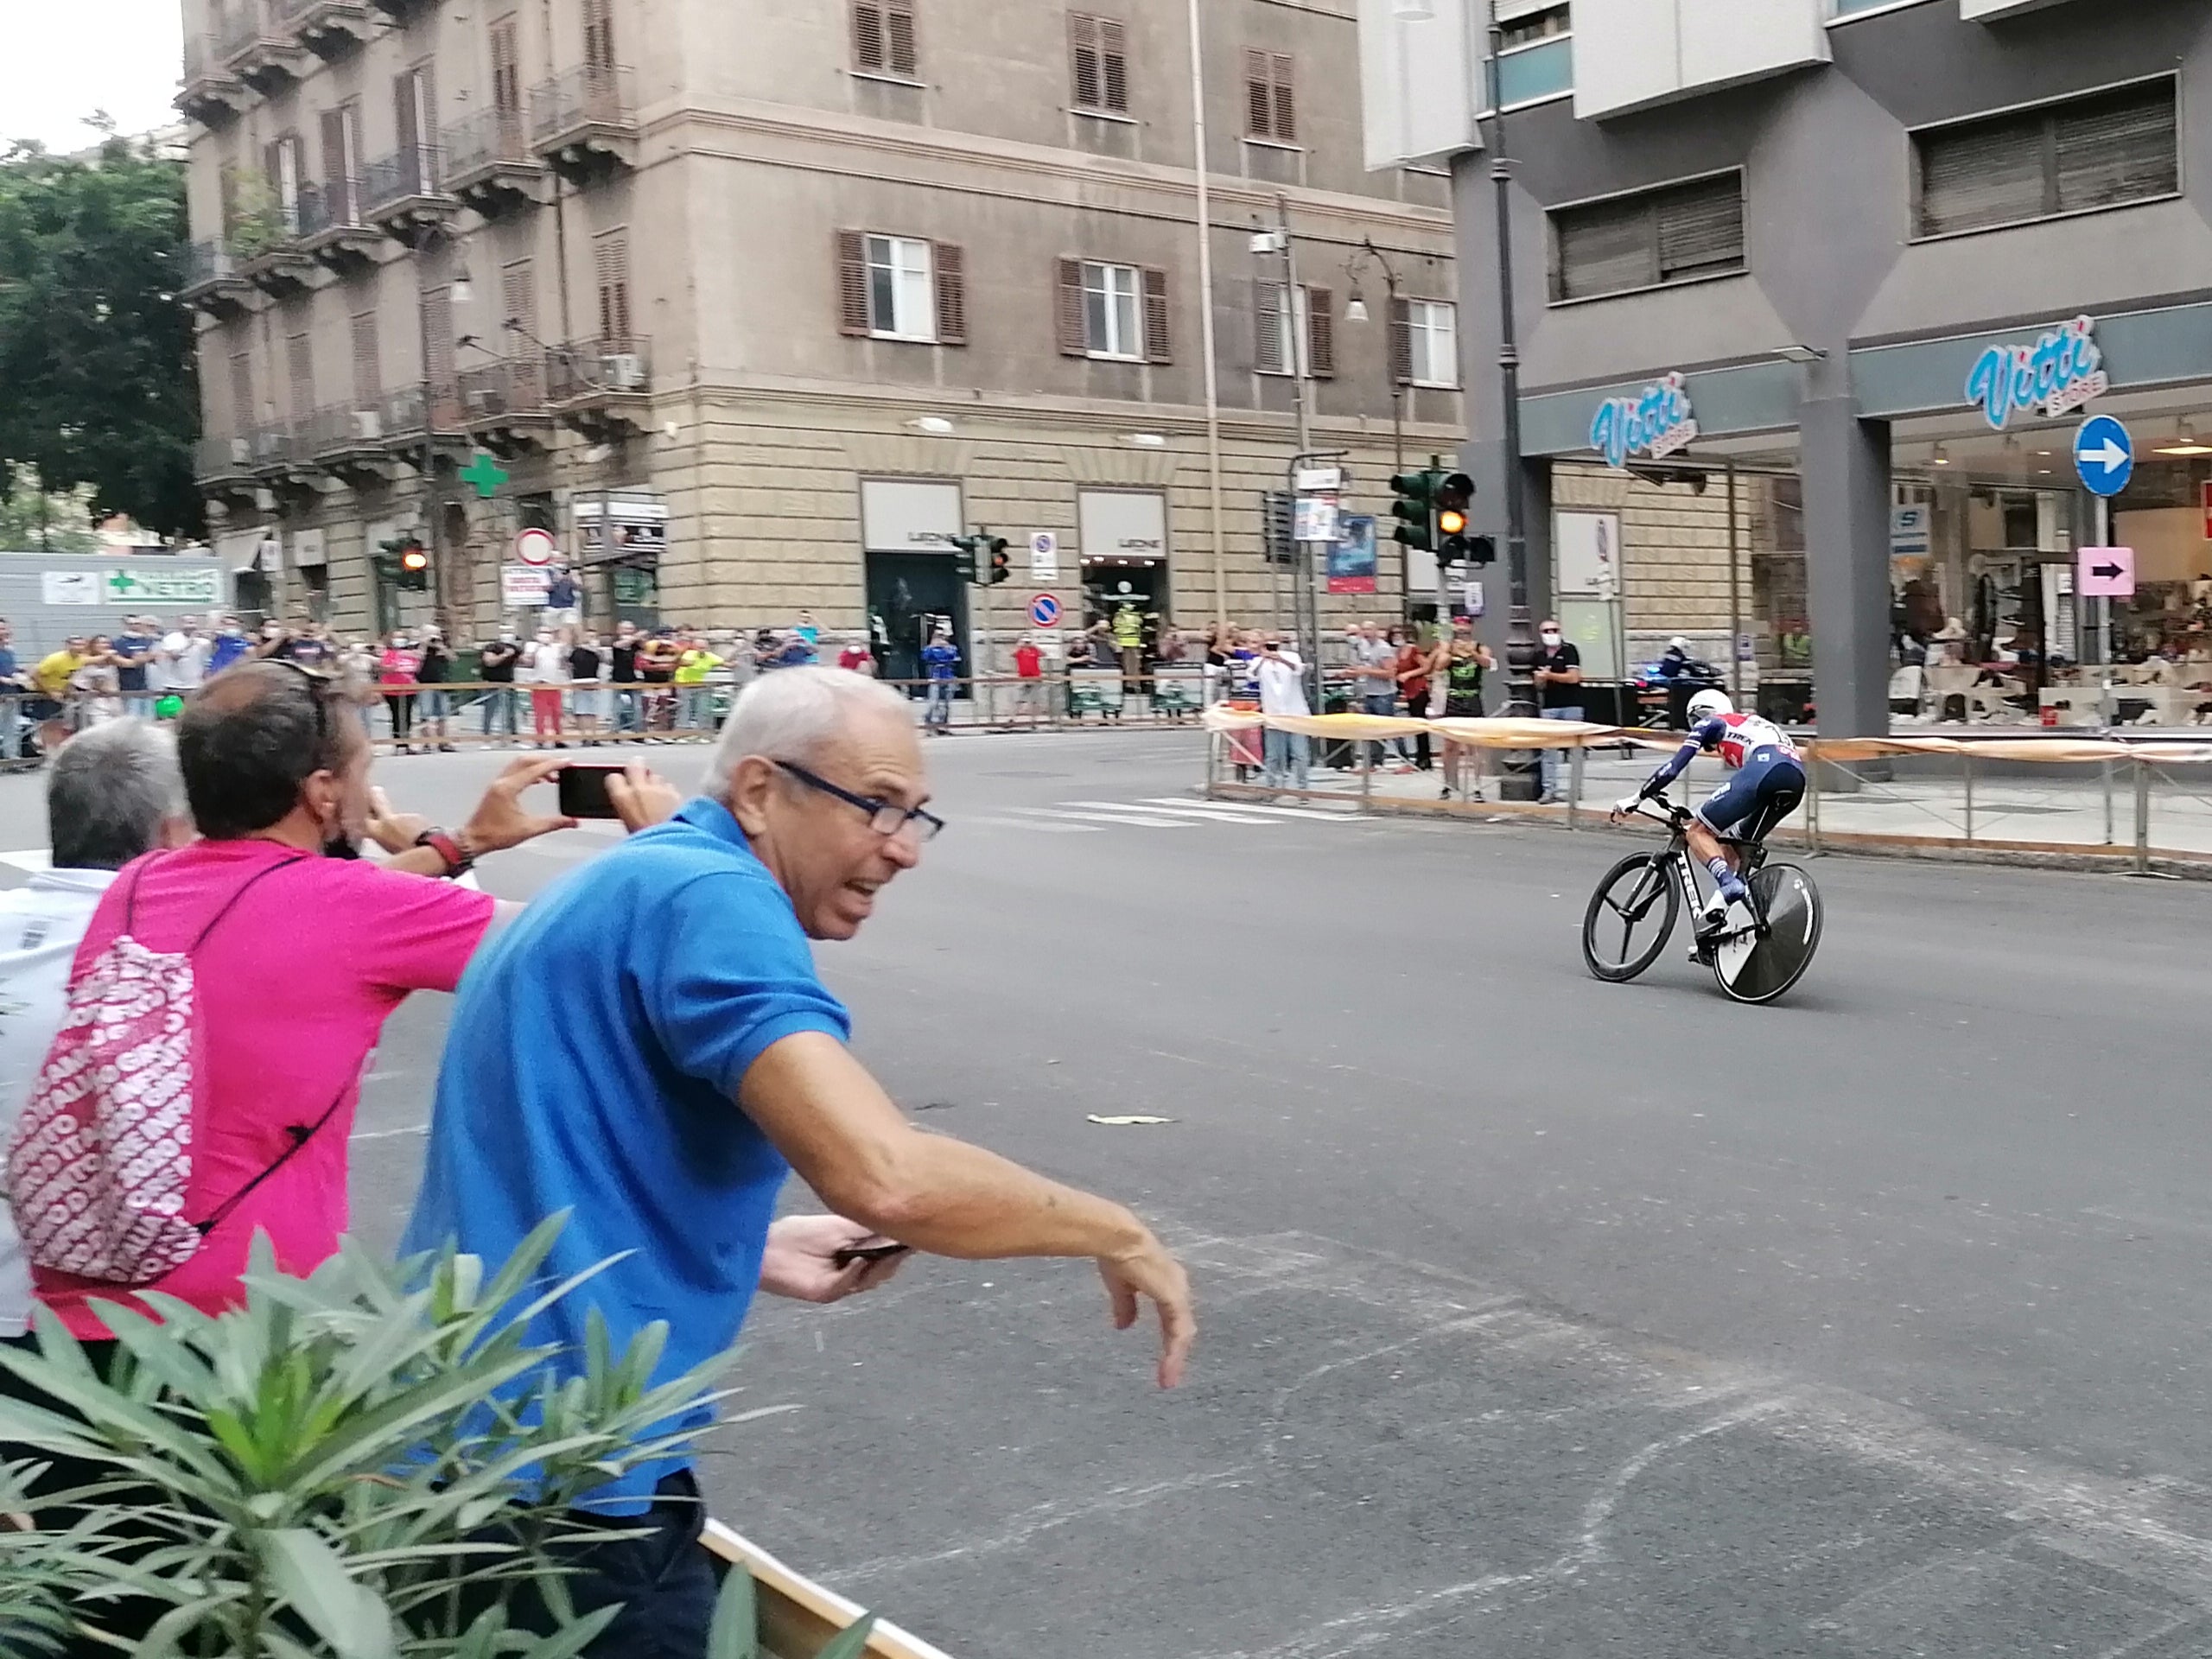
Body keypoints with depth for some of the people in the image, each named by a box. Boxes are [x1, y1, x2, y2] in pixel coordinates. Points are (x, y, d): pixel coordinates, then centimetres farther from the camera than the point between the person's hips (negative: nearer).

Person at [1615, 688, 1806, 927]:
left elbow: (1672, 769, 14)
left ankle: (1728, 882, -23)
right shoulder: (1754, 725, 42)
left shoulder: (1709, 723, 22)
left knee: (1699, 831, 1)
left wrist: (1636, 799, 25)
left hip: (1763, 768, -7)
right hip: (1797, 777, 7)